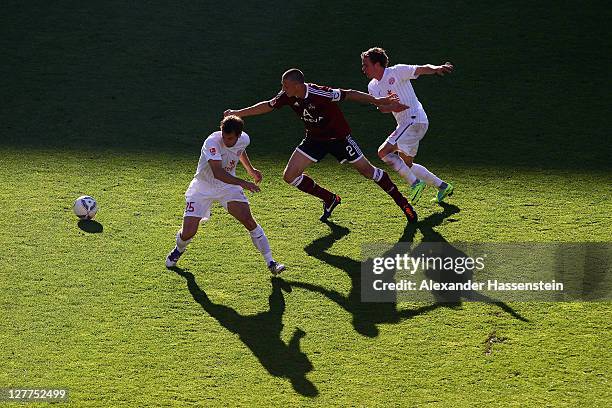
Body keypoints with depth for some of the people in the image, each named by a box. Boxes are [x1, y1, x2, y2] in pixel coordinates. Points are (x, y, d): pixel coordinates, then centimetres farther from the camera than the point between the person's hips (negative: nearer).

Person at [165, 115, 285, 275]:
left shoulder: (244, 139, -12)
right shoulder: (212, 142, -32)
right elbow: (218, 173, -44)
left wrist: (251, 170, 19)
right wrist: (243, 183, -51)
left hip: (228, 185, 4)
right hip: (203, 188, -3)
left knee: (249, 221, -13)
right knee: (188, 232, -9)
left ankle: (271, 263, -5)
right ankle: (178, 250, 29)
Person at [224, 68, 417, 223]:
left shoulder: (320, 94, -31)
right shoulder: (287, 96, -13)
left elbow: (348, 94, -24)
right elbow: (267, 106, 3)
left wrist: (378, 101, -23)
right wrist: (238, 113, 5)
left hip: (339, 137, -6)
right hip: (314, 139, 6)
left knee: (367, 170, -4)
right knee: (290, 175, -4)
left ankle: (402, 202, 15)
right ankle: (330, 199, 15)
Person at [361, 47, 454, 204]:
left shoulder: (397, 71, -8)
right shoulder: (372, 86, 11)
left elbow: (423, 69, -13)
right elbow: (382, 108, 0)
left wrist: (437, 68, -33)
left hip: (415, 120, -9)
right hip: (404, 124, 9)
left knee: (384, 151, -18)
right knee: (406, 164, 17)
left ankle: (415, 183, -11)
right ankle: (443, 187, 26)